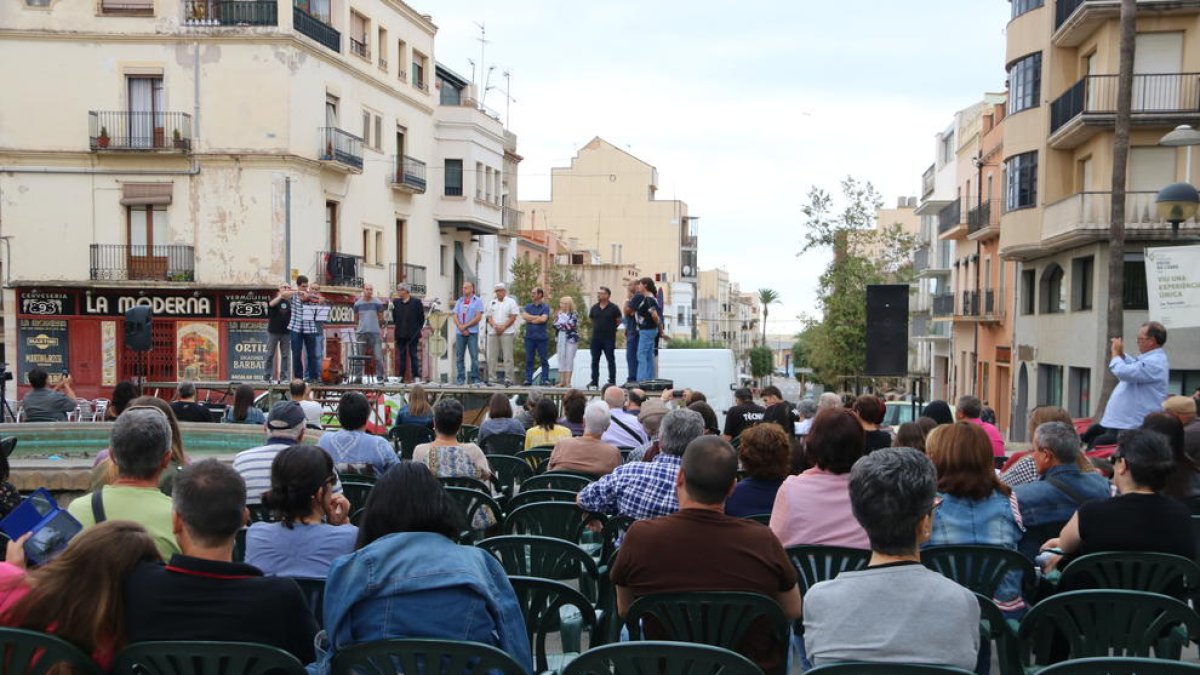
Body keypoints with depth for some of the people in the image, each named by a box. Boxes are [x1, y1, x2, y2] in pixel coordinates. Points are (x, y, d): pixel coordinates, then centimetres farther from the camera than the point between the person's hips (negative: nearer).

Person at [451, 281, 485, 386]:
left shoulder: (477, 301, 2)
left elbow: (478, 317, -7)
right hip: (460, 333, 4)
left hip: (472, 332, -4)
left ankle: (475, 378, -3)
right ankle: (460, 378, 9)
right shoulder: (459, 301, 15)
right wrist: (461, 328, -8)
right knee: (459, 356, 3)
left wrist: (465, 326, -9)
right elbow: (455, 317, 7)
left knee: (474, 356, -6)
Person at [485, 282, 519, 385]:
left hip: (506, 332, -4)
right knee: (492, 357, 4)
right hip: (493, 332, 4)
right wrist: (495, 326, -8)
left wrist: (503, 327, -12)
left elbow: (513, 317, -3)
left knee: (508, 356, -6)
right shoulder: (492, 302, 16)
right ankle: (492, 377, 9)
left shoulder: (511, 302, 3)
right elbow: (489, 317, 11)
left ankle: (509, 378, -5)